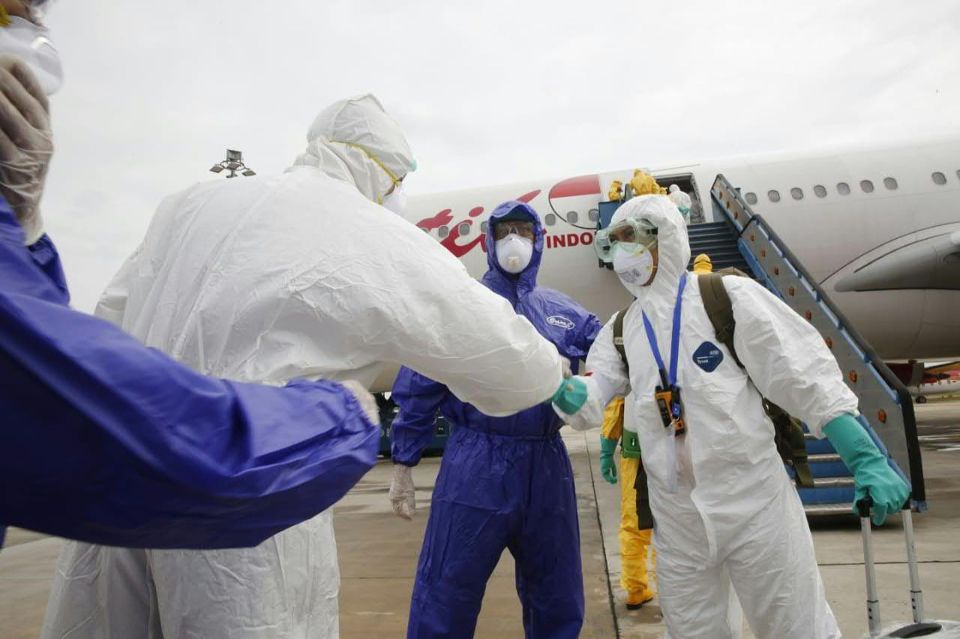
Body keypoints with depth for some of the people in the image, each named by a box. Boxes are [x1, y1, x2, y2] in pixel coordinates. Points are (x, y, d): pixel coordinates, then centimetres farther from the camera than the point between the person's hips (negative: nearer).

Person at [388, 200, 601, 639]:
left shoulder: (563, 311, 10)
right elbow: (419, 386, -2)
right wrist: (403, 464, -4)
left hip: (547, 465, 4)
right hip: (476, 466, -4)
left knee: (558, 601, 19)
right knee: (445, 601, 4)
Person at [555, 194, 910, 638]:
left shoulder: (728, 296, -6)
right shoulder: (620, 330, 8)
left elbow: (805, 378, -9)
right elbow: (585, 401, 0)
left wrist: (866, 460, -14)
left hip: (754, 501, -4)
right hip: (676, 517, 5)